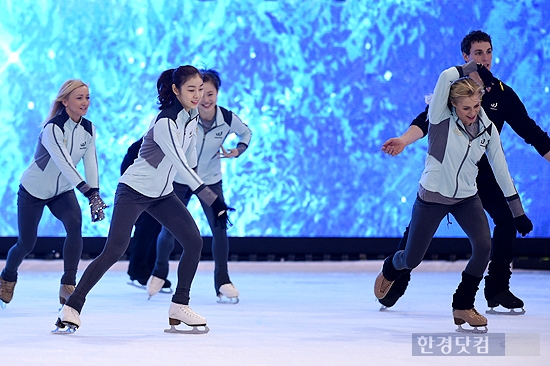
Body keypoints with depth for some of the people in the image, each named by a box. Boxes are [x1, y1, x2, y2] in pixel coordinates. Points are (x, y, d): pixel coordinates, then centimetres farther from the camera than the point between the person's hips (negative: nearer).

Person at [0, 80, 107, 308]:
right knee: (26, 244, 3)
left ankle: (68, 285, -19)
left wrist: (96, 195, -27)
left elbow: (91, 163, -12)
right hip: (34, 191, -5)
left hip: (63, 191, 5)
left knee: (75, 225, -24)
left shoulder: (88, 129, -6)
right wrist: (88, 193, -48)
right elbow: (64, 162, -39)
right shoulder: (53, 128, -27)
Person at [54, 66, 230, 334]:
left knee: (194, 241, -3)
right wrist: (212, 199, -41)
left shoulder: (192, 116, -1)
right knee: (114, 251, -15)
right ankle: (72, 307, -8)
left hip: (162, 194, 8)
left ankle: (179, 307, 7)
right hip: (134, 191, -8)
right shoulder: (165, 123, -27)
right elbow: (181, 164, -35)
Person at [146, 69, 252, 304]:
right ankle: (160, 271, 32)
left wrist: (238, 151, -13)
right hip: (179, 180, -1)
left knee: (219, 228, -11)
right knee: (169, 229, 4)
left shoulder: (228, 119, -18)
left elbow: (245, 132, 5)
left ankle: (222, 281, 1)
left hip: (211, 180, 1)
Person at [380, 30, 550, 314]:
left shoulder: (503, 94, 0)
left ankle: (497, 290, 0)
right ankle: (395, 283, 6)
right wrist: (404, 140, -35)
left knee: (507, 219, -11)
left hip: (484, 171, 2)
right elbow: (427, 120, -17)